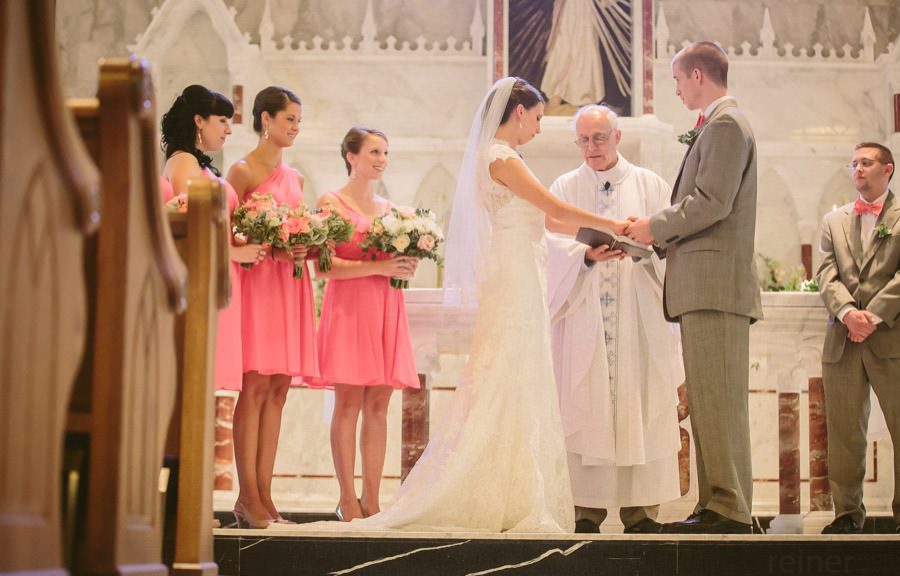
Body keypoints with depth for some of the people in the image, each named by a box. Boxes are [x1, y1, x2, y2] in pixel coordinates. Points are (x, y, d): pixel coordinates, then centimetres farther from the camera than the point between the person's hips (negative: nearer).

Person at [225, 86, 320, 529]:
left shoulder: (294, 177, 19)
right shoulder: (242, 171, -2)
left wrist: (306, 249, -1)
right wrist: (272, 251, -19)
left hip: (290, 284, 7)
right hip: (256, 281, -7)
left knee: (278, 389, 3)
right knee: (256, 385, -9)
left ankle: (263, 495, 5)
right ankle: (248, 497, -8)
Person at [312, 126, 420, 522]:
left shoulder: (388, 207, 17)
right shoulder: (331, 203, -2)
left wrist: (405, 265, 0)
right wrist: (377, 267, -18)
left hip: (386, 308, 6)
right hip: (348, 307, -6)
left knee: (378, 406, 4)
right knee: (349, 403, -6)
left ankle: (371, 500, 6)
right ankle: (348, 501, -2)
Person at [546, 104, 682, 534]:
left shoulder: (650, 185, 11)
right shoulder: (564, 188, 12)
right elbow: (556, 245, 0)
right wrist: (588, 255, -20)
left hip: (638, 319, 0)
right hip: (584, 318, 0)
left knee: (639, 408, -4)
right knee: (585, 412, -4)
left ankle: (640, 510, -1)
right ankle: (587, 509, -2)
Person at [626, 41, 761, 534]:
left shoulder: (725, 125, -8)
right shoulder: (719, 125, 23)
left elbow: (712, 202, -17)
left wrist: (656, 226, -6)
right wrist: (662, 232, 11)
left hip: (716, 283, -10)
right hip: (706, 287, 10)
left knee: (718, 400, -10)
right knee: (707, 401, 9)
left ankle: (728, 510, -10)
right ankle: (715, 505, 11)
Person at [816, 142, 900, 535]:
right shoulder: (834, 221, 17)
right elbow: (826, 275, 5)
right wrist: (848, 312, -12)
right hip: (842, 341, 3)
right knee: (843, 430, 3)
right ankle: (847, 513, 8)